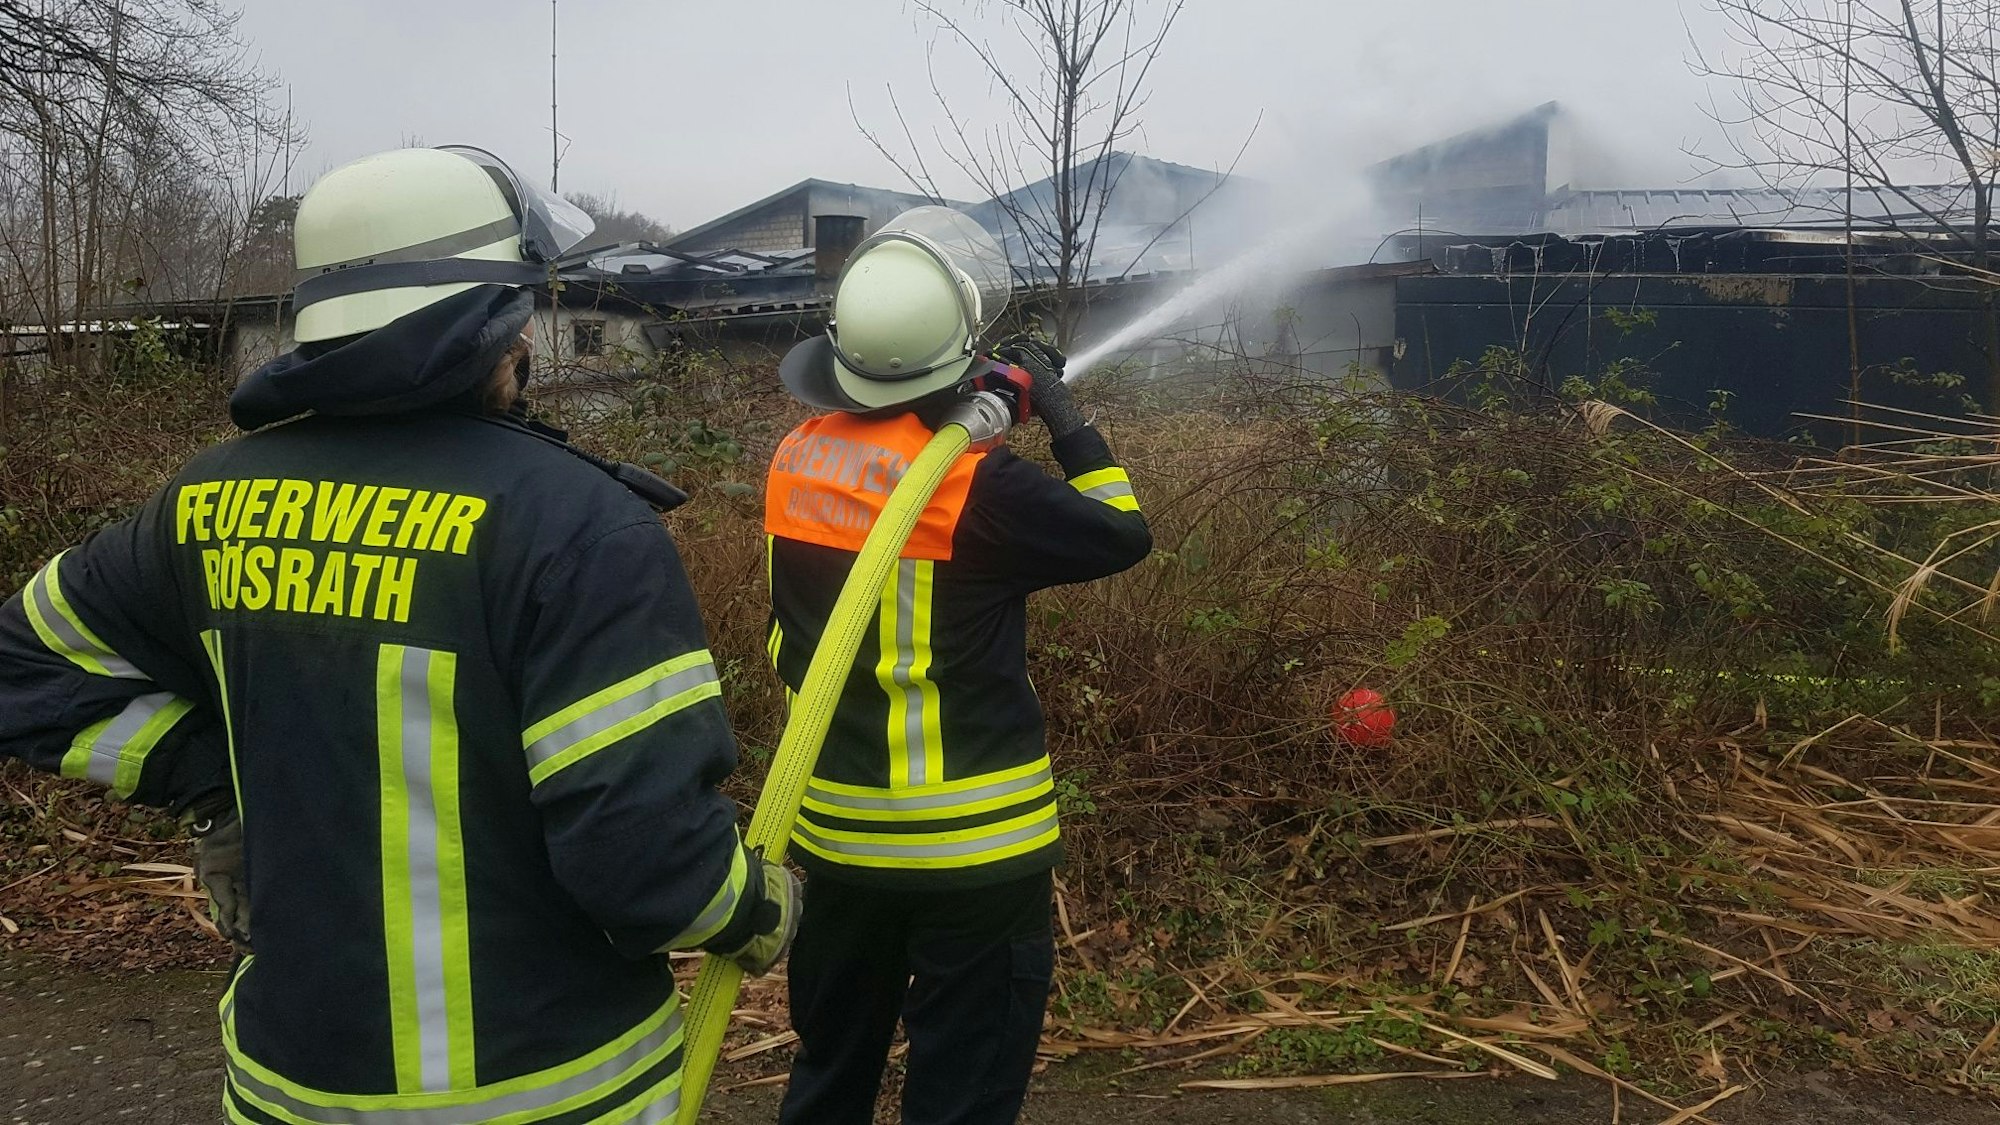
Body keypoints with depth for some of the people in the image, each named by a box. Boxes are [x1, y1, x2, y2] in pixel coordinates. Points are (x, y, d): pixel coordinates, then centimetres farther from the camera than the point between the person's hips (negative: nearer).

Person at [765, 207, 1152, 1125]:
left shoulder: (797, 460, -2)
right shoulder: (976, 484, -21)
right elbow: (1123, 536, -9)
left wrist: (982, 403, 10)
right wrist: (1062, 415, 1)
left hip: (838, 831, 6)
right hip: (968, 843, -6)